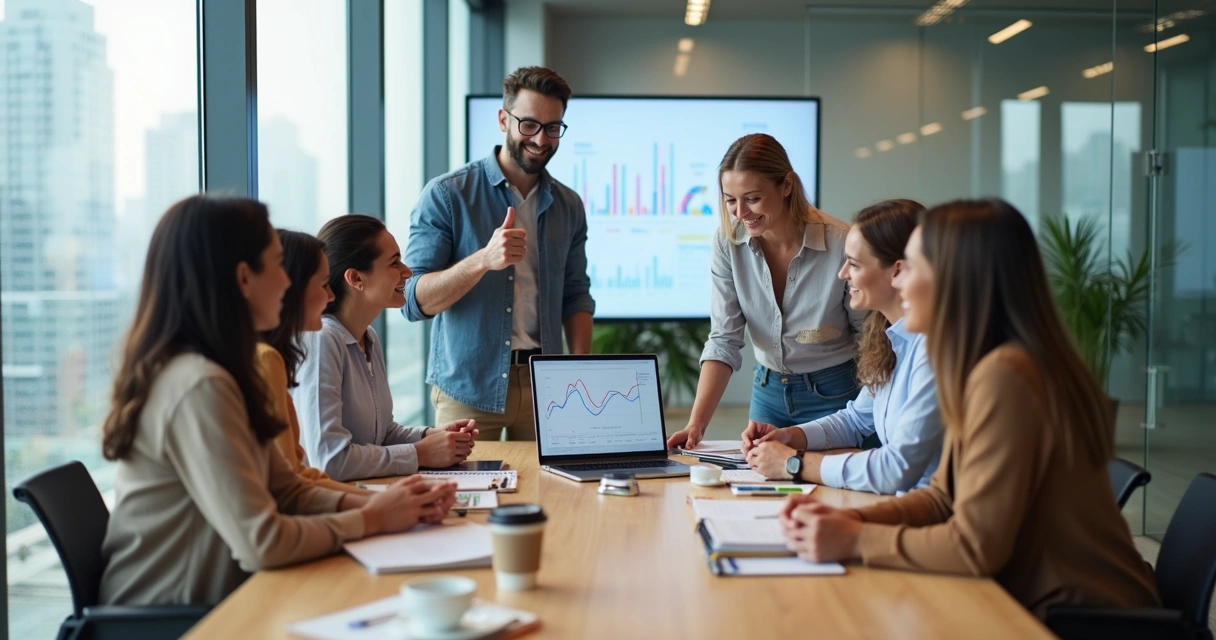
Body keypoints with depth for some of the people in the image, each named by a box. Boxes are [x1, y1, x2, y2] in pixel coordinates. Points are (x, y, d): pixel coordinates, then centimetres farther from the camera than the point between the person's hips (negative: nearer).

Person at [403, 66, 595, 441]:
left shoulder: (568, 206, 7)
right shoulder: (446, 196, -7)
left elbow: (576, 298, 13)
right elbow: (414, 300, -13)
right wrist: (483, 260, -28)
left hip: (543, 385, 4)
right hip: (468, 387, -3)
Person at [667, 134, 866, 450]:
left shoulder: (840, 244, -22)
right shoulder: (728, 241, -12)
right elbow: (724, 340, -12)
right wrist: (696, 423, -21)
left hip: (833, 395, -3)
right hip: (768, 392, 3)